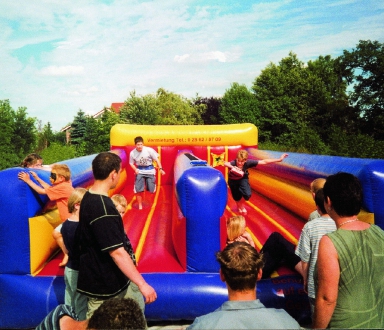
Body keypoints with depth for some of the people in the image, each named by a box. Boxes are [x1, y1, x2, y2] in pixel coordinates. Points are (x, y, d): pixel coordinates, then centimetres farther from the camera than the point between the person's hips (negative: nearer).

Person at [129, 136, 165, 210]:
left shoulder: (149, 150, -20)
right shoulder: (132, 153, -13)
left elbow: (156, 159, -9)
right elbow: (131, 163, 2)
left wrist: (160, 169, -12)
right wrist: (135, 170, -15)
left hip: (150, 170, -1)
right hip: (140, 171, 1)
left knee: (151, 189, 6)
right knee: (138, 190, -5)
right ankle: (140, 205, 14)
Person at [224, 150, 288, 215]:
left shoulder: (248, 162, -34)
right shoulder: (233, 163, -41)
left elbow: (264, 162, -30)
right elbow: (225, 163, -64)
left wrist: (279, 159, -30)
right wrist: (232, 167, -83)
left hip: (243, 179, 1)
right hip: (233, 180, -1)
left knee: (247, 195, -19)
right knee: (237, 198, 10)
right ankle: (239, 206, 51)